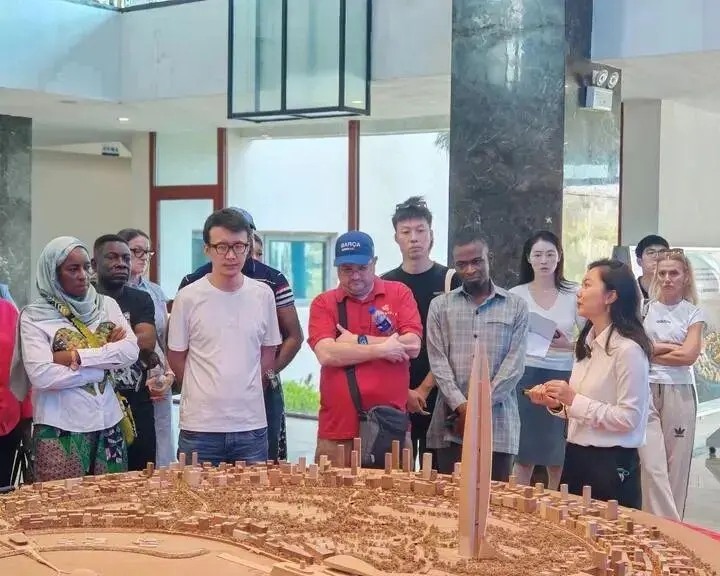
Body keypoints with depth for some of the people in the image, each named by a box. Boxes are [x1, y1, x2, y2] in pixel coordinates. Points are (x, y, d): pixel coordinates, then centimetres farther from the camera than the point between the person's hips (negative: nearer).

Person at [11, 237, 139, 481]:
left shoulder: (106, 304, 8)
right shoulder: (34, 316, -4)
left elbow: (131, 351, -5)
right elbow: (41, 376, -16)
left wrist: (75, 357, -13)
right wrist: (104, 364, -9)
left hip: (108, 423, 4)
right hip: (60, 429, -4)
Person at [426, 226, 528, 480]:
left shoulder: (516, 307, 5)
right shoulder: (440, 306, 8)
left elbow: (514, 365, -2)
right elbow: (438, 362, 1)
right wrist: (461, 407, -12)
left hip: (498, 424, -1)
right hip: (450, 424, 1)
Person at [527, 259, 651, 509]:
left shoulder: (628, 349, -16)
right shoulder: (587, 343, 12)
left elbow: (629, 418, -19)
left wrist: (574, 400, -21)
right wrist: (557, 404, -2)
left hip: (611, 464, -8)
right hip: (577, 457, 8)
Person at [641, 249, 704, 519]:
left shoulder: (694, 313, 6)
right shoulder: (643, 308, 9)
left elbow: (688, 355, -7)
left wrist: (649, 351, -3)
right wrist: (667, 347, -8)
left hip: (679, 392, 0)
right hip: (645, 389, 0)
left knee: (676, 466, 3)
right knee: (652, 466, -9)